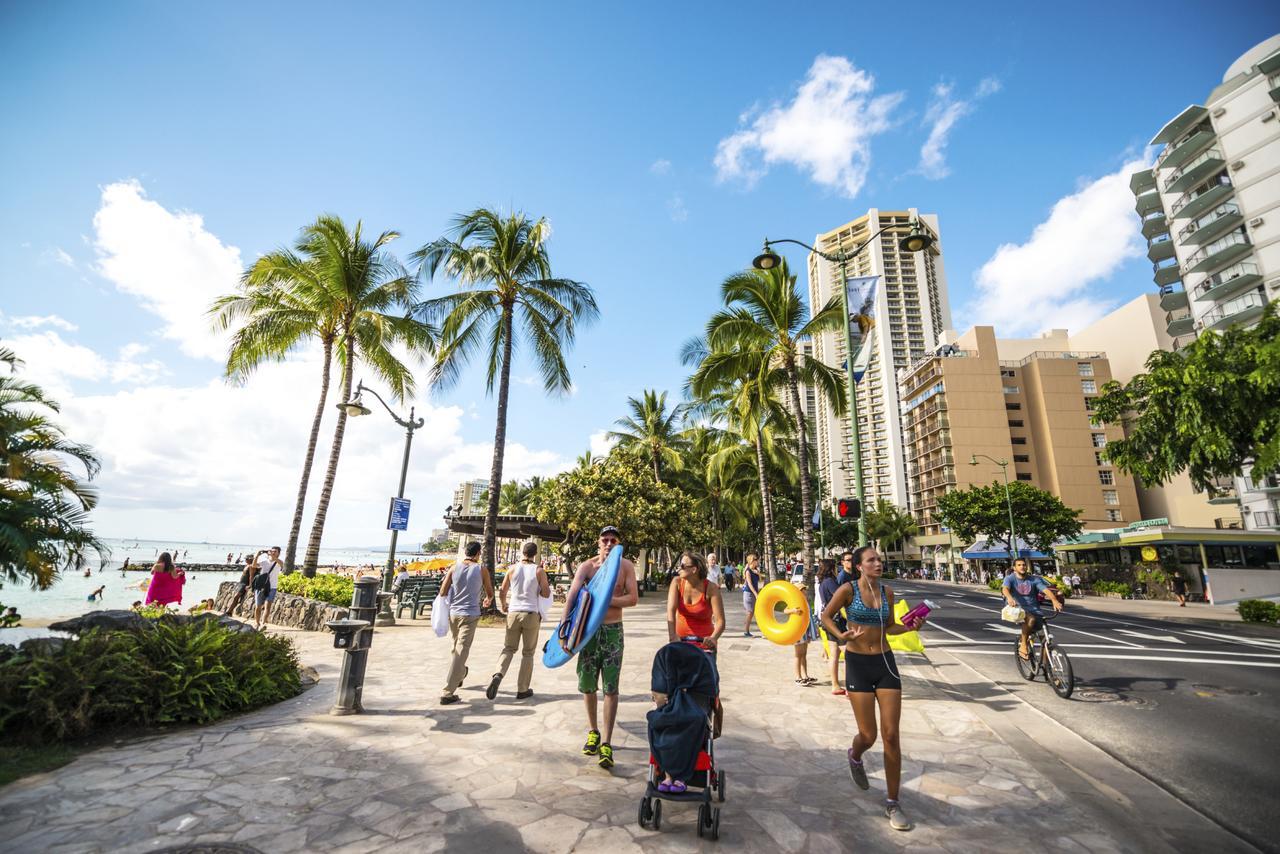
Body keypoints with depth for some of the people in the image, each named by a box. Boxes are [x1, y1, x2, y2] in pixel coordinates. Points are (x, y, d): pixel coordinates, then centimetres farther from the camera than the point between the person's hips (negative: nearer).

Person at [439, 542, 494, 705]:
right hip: (469, 615, -4)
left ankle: (459, 675, 42)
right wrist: (488, 600, 29)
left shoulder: (454, 568, 2)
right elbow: (490, 593, 7)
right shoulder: (481, 570, -3)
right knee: (461, 652, -4)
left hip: (453, 613, 4)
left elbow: (442, 593, 0)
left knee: (457, 647, 24)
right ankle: (448, 693, -6)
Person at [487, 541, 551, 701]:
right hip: (531, 614, -2)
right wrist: (546, 586, 15)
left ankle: (498, 674, -9)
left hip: (513, 613, 2)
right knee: (528, 653, 10)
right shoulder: (539, 571, -6)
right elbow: (546, 594, -6)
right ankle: (522, 690, 13)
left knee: (509, 648, 16)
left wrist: (503, 606, 23)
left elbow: (502, 591, 6)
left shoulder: (512, 569, 1)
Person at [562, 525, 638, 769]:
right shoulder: (587, 566, -7)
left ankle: (606, 742, 9)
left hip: (613, 630, -1)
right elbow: (571, 597, -16)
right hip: (589, 628, 1)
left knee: (610, 688, 0)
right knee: (587, 685, 12)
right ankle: (593, 731, 33)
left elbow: (633, 598, -10)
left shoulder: (625, 566, -4)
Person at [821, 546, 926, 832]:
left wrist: (910, 627, -5)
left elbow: (890, 627, 13)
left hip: (885, 662, 4)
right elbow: (826, 616, -4)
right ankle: (854, 756, 40)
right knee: (868, 735, 2)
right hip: (858, 663, -3)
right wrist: (841, 635, -20)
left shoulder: (887, 591, 1)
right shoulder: (848, 589, -12)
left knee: (891, 736, 3)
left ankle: (892, 802, 19)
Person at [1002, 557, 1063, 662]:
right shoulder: (1010, 578, -3)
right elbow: (1005, 589, -23)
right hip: (1017, 608, -4)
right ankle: (1023, 645, -17)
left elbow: (1046, 590, -9)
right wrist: (1009, 597, -46)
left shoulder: (1034, 579, 7)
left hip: (1034, 609, 4)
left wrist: (1054, 600, -30)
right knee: (1030, 619, -36)